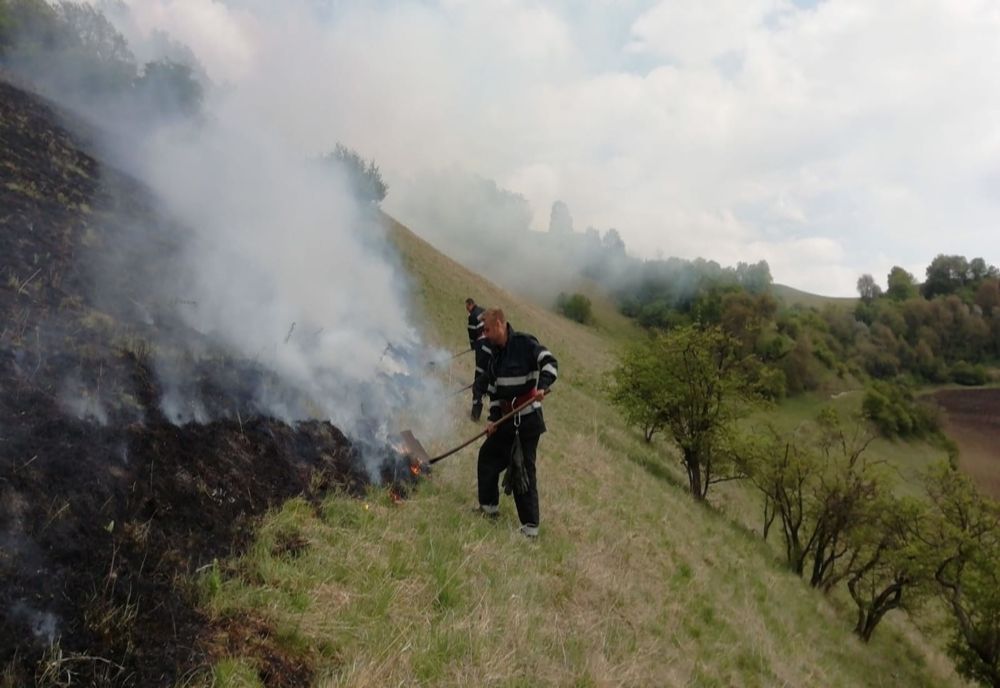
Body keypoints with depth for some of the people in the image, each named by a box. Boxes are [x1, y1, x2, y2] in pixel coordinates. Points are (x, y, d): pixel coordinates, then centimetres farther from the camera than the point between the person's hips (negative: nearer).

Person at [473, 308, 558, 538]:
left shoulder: (525, 343, -13)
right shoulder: (496, 353, 11)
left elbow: (550, 363, -21)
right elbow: (495, 387, 14)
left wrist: (542, 386, -37)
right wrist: (493, 417, 5)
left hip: (527, 419, -8)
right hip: (507, 419, 8)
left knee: (524, 470, -5)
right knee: (488, 455, 16)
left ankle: (530, 525, 5)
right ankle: (489, 505, 33)